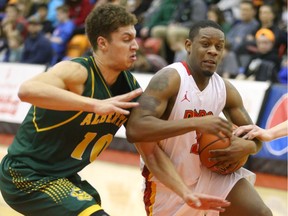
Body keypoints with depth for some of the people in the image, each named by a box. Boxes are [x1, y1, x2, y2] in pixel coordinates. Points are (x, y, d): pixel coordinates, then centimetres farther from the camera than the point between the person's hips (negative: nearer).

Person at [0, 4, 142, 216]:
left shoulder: (128, 84, 0)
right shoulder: (77, 72, -23)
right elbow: (27, 90, -43)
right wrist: (95, 105, -47)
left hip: (61, 175, 9)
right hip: (26, 176, -9)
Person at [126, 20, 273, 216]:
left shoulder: (225, 89, -2)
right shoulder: (169, 79, -22)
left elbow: (255, 138, 7)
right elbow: (134, 130, -36)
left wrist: (245, 147, -19)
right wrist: (197, 122, -40)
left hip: (210, 172, 5)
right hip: (167, 180, -5)